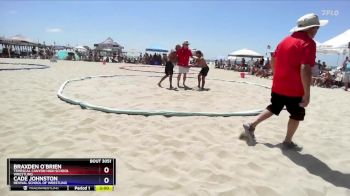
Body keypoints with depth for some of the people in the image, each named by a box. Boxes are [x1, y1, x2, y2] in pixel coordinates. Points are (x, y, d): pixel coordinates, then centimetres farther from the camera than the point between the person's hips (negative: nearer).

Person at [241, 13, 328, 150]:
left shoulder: (286, 40, 10)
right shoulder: (308, 43, -15)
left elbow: (273, 60, 17)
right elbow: (305, 69, -25)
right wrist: (307, 94, -21)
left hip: (278, 86, 7)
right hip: (294, 89, -7)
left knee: (273, 109, 21)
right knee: (297, 115, 12)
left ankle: (251, 126, 15)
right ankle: (288, 142, 22)